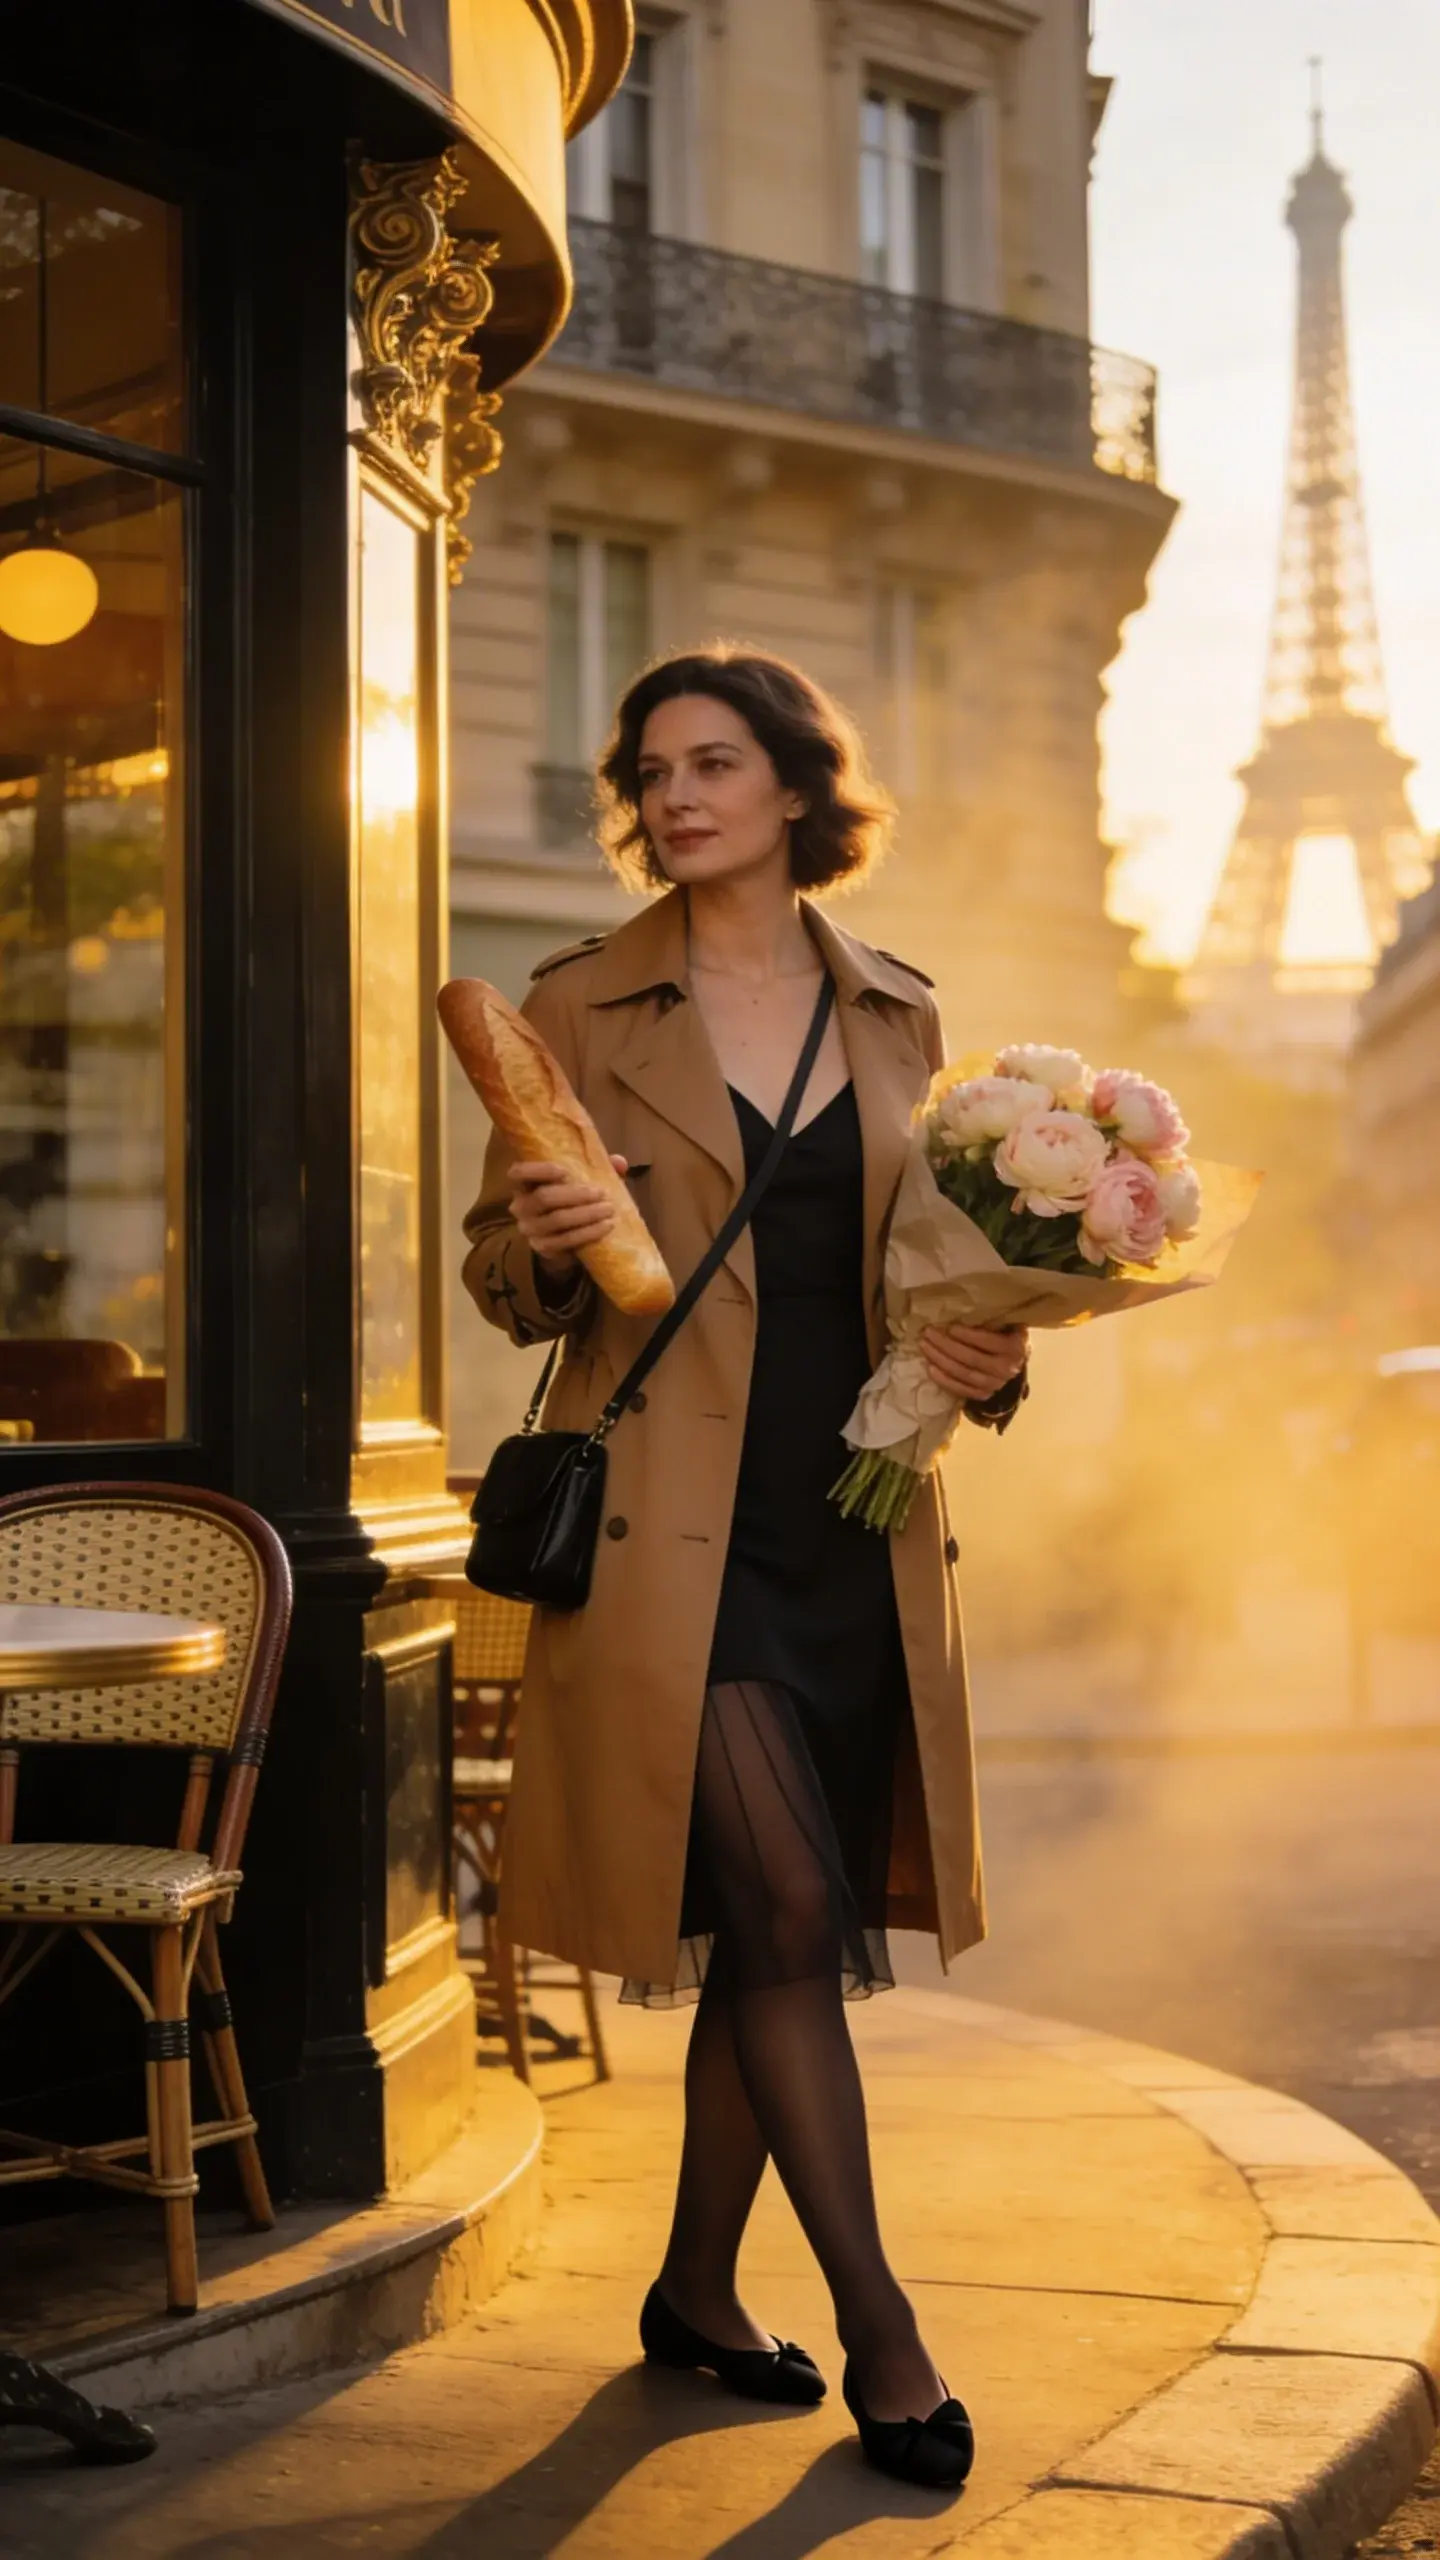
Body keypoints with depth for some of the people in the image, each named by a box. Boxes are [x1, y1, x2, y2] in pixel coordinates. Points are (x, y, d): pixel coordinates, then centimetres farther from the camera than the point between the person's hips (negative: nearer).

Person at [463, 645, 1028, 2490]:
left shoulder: (894, 1017, 11)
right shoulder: (581, 1006, 1)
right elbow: (500, 1278, 5)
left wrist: (984, 1353, -1)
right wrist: (545, 1242, -17)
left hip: (856, 1523, 4)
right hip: (673, 1526, -4)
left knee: (777, 1935, 9)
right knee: (789, 1912, -9)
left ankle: (697, 2291, 26)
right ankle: (878, 2330, 3)